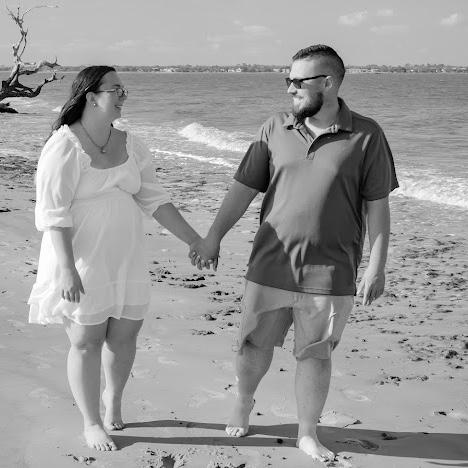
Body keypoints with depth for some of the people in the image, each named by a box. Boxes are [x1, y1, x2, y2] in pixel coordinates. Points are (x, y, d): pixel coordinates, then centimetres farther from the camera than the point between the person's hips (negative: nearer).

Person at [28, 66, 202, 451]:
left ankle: (113, 397, 39)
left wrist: (196, 242, 2)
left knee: (124, 335, 11)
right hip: (81, 264, -5)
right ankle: (92, 423, 22)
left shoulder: (130, 145, 6)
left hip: (125, 260, 6)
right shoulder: (64, 147, -13)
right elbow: (52, 213, -16)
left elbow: (154, 199, 7)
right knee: (87, 342, 4)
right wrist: (67, 269, -21)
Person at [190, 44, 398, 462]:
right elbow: (244, 187, 6)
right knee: (255, 345, 13)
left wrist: (376, 267, -6)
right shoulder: (275, 129, 2)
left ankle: (308, 434, 27)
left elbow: (377, 205, -3)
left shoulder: (366, 136, -5)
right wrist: (213, 237, 4)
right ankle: (244, 402, 42)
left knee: (316, 355, 8)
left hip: (329, 274, -2)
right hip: (270, 266, 2)